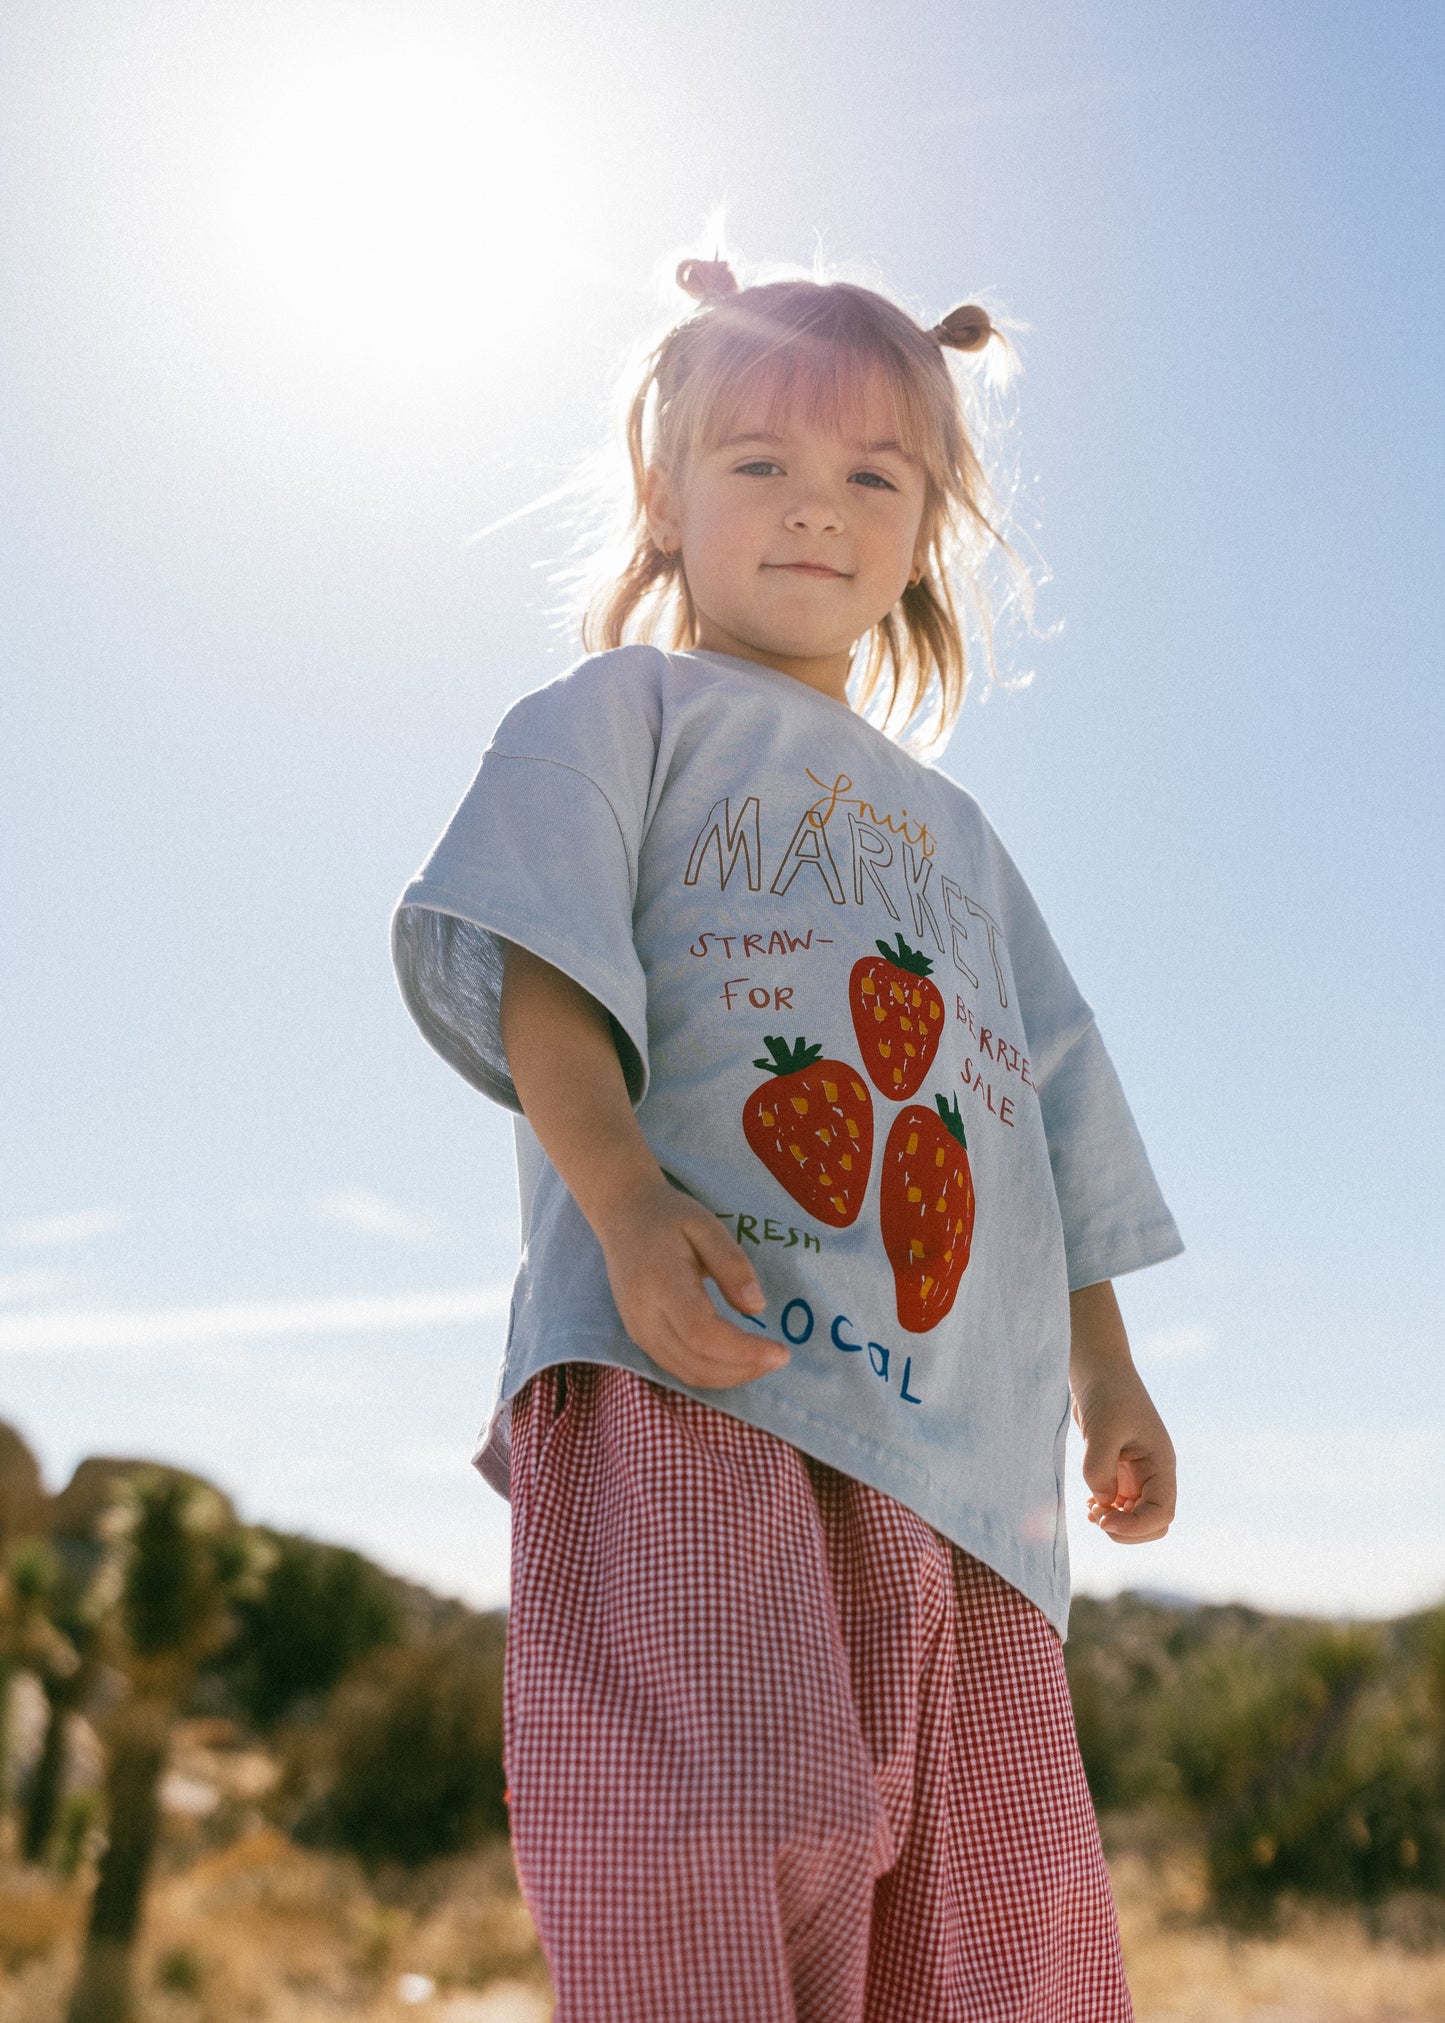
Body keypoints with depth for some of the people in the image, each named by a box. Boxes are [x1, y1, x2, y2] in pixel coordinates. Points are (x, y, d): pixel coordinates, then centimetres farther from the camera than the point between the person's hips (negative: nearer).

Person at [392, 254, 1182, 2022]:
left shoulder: (950, 829, 31)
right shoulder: (625, 711, 14)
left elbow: (1054, 1113, 29)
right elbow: (538, 957, -4)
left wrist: (1105, 1370, 19)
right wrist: (624, 1197, -21)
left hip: (947, 1430, 6)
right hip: (687, 1373, -5)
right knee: (720, 1829, -18)